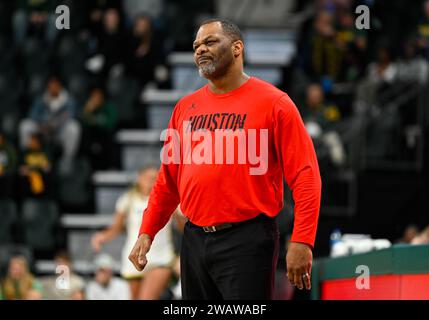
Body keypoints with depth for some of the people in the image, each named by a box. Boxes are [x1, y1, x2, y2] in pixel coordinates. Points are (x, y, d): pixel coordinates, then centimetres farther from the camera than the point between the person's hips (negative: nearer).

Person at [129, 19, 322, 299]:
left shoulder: (273, 103, -4)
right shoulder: (185, 108, 13)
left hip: (246, 242, -6)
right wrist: (147, 233, 8)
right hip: (194, 241, 6)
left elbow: (306, 176, -9)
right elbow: (168, 179, 19)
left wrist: (302, 242, -18)